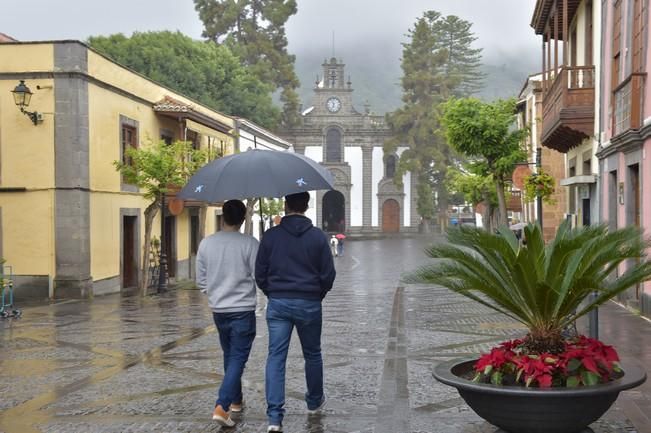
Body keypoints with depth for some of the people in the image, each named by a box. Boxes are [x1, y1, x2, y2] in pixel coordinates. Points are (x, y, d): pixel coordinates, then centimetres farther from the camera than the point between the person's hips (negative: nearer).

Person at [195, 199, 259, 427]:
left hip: (218, 310, 5)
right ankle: (221, 406, -13)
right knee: (238, 359, -1)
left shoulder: (206, 243, -2)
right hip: (243, 310, -4)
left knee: (229, 356, 21)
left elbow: (200, 281, 5)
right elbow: (259, 277, -11)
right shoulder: (249, 243, -14)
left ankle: (235, 400, 32)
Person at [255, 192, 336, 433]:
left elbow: (260, 274, 1)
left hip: (277, 304, 0)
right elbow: (328, 275, -2)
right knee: (312, 354, 18)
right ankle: (314, 402, 35)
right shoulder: (317, 236, -4)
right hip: (309, 304, 0)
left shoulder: (271, 235, -2)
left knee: (275, 357, 0)